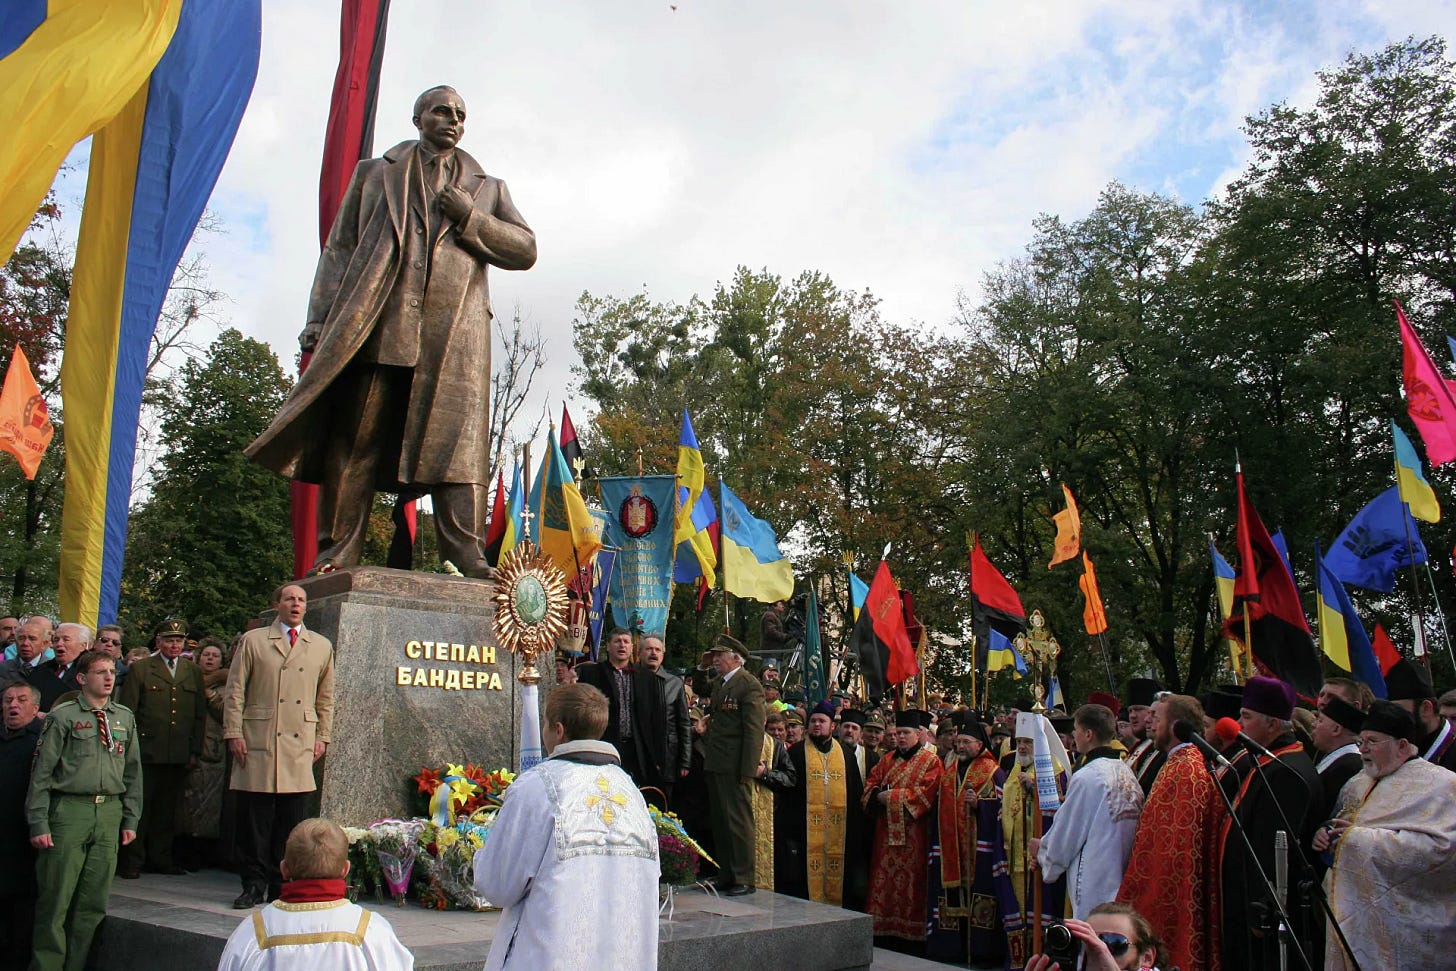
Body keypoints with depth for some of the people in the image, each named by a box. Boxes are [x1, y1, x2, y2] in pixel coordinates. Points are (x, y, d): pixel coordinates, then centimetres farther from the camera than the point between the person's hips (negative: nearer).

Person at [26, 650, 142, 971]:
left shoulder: (124, 718, 11)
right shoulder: (63, 715, -2)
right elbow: (41, 772, -2)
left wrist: (130, 819, 11)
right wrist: (38, 822, -8)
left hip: (110, 813, 4)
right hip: (70, 810, -4)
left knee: (93, 902, 7)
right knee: (55, 899, -1)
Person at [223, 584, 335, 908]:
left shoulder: (322, 646, 14)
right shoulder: (253, 640, 8)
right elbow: (234, 690, 6)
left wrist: (322, 737, 10)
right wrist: (233, 734, -2)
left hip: (301, 746, 2)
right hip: (258, 743, -1)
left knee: (292, 820, 2)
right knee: (254, 818, 0)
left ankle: (283, 885, 13)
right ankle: (254, 884, 12)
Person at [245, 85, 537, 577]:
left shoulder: (487, 188, 27)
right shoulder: (374, 173, 25)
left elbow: (525, 249, 15)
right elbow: (339, 248, 16)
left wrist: (467, 217, 1)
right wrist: (320, 317, 4)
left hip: (454, 331, 0)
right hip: (375, 324, 0)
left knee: (457, 437, -12)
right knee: (354, 438, -7)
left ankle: (467, 556, -16)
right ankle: (337, 550, -4)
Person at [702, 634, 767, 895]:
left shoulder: (749, 685, -11)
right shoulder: (719, 684, 18)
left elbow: (754, 730, -15)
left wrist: (748, 769, -19)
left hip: (735, 766, -9)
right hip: (715, 765, 9)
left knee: (739, 822, -3)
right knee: (720, 822, 14)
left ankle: (744, 878, 5)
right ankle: (726, 876, 23)